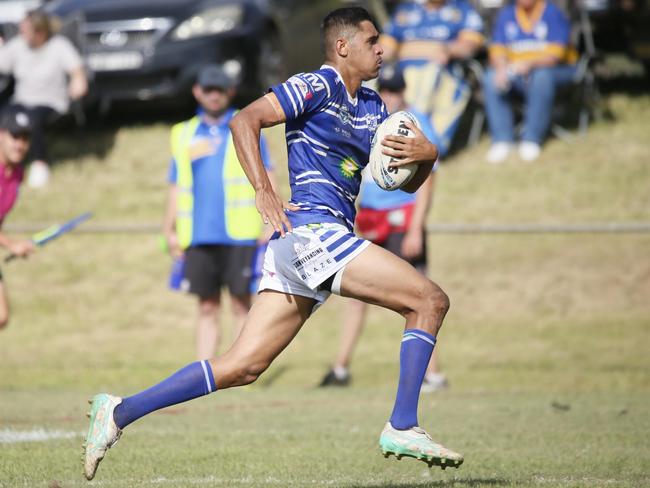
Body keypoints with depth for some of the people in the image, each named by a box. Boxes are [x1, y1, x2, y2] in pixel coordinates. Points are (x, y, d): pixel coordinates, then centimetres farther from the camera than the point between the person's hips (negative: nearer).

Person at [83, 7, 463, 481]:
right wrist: (265, 194, -19)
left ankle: (119, 411, 3)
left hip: (309, 245, 9)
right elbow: (244, 120, -12)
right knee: (430, 300, -12)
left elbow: (408, 181, 24)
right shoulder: (317, 86, -3)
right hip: (311, 230, -9)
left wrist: (425, 154, 1)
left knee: (241, 367, 2)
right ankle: (403, 428, -13)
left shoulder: (372, 107, 23)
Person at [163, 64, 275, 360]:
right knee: (207, 308, 5)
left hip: (239, 235, -3)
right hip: (198, 237, 3)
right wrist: (170, 230, 8)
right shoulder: (184, 135, 15)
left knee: (241, 305, -3)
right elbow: (176, 187, 17)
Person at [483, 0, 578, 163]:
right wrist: (501, 68, -25)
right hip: (512, 69, 4)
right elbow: (497, 51, -2)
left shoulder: (554, 13, -9)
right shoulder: (505, 15, 5)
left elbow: (554, 55, -18)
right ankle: (502, 139, -21)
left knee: (541, 77, -37)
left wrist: (530, 64, -37)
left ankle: (532, 139, -29)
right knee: (491, 79, -24)